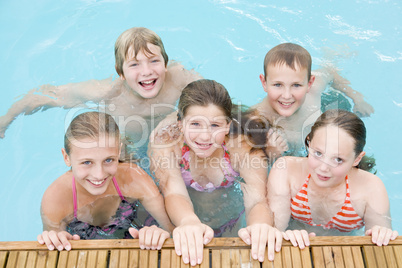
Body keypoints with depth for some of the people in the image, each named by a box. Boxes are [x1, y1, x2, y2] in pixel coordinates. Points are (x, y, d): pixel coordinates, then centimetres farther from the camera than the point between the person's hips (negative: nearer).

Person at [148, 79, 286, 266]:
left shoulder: (244, 146, -24)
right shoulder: (165, 143, -26)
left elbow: (257, 200, -34)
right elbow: (174, 193, -37)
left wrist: (259, 225, -57)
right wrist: (189, 222, -60)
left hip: (228, 221, 1)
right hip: (180, 220, 0)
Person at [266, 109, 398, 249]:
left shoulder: (371, 189, -17)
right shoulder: (285, 170, -19)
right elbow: (273, 227, -20)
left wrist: (382, 235, -30)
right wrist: (288, 237, -40)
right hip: (295, 253, -1)